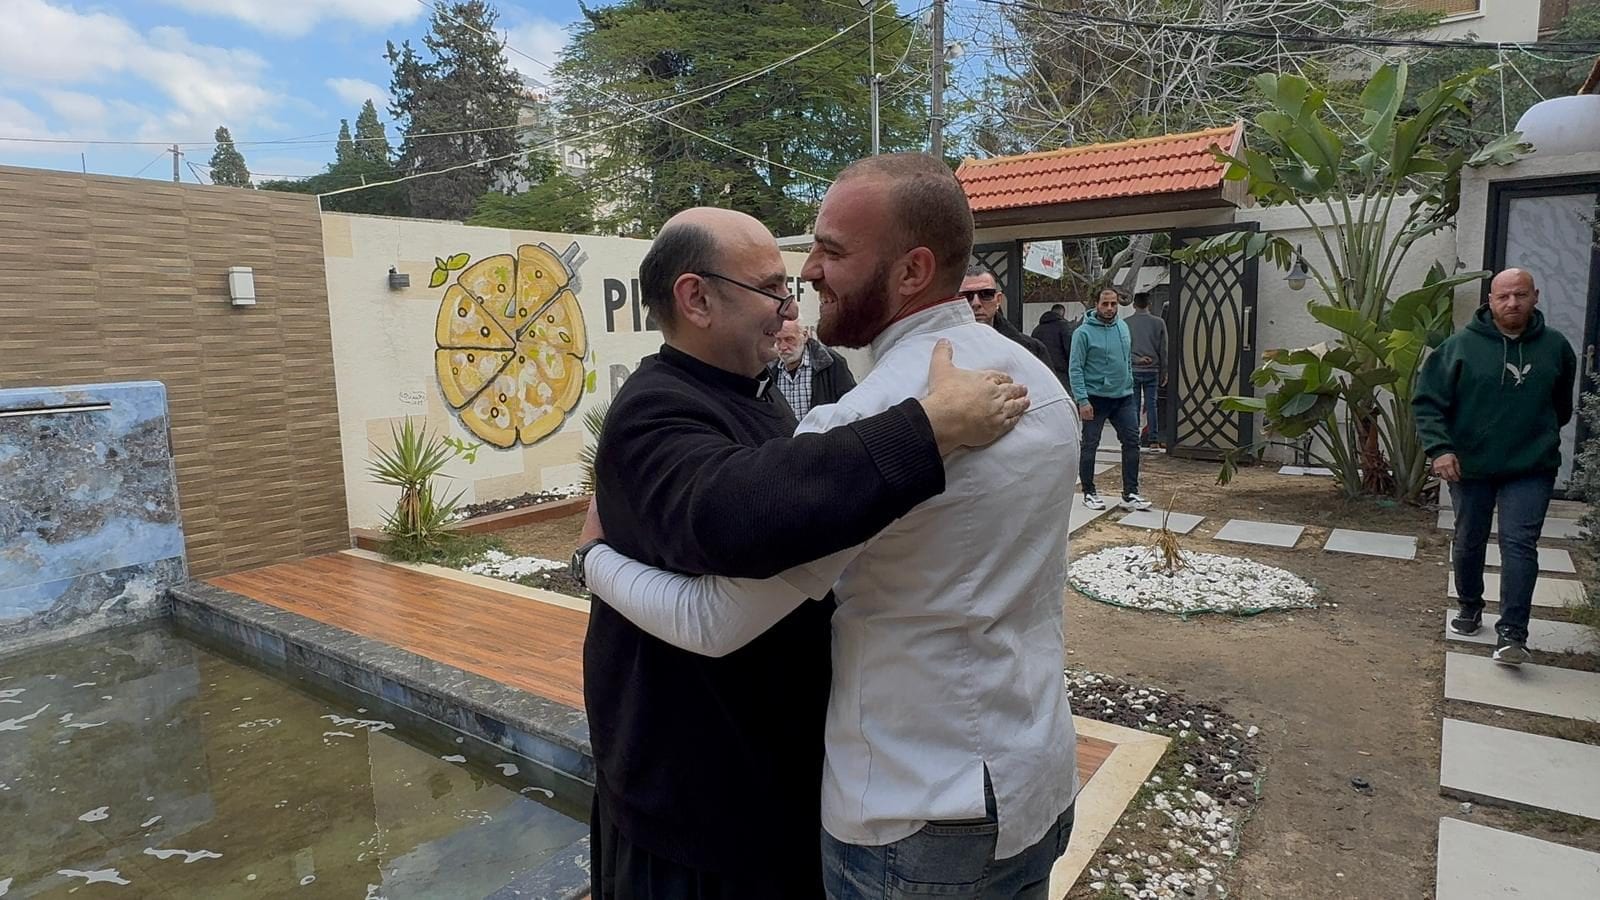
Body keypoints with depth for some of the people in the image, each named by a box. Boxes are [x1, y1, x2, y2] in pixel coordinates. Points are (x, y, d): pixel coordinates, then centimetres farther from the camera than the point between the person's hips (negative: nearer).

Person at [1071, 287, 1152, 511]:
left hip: (1124, 397, 6)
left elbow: (1128, 360, 17)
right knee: (1089, 446, 4)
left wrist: (1129, 386, 14)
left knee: (1132, 442, 3)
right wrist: (1082, 400, -21)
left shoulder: (1123, 327, 7)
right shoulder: (1084, 332, -12)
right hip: (1095, 398, -6)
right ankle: (1089, 493, 17)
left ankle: (1130, 494, 11)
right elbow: (1076, 368, -16)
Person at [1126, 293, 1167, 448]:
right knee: (1152, 405, 6)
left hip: (1133, 370, -1)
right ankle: (1153, 439, 8)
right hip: (1152, 371, 1)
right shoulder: (1158, 323, 0)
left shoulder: (1126, 323, -2)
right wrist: (1164, 372, 10)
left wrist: (1137, 359, 0)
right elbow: (1163, 350, 4)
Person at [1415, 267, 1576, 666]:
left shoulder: (1556, 346, 2)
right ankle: (1470, 607, 33)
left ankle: (1512, 633, -6)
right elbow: (1427, 401, -8)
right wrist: (1439, 448, -18)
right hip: (1470, 467, 0)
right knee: (1469, 543, 13)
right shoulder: (1460, 346, -7)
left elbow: (1562, 404, 19)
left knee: (1519, 544, -8)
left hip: (1531, 468, 0)